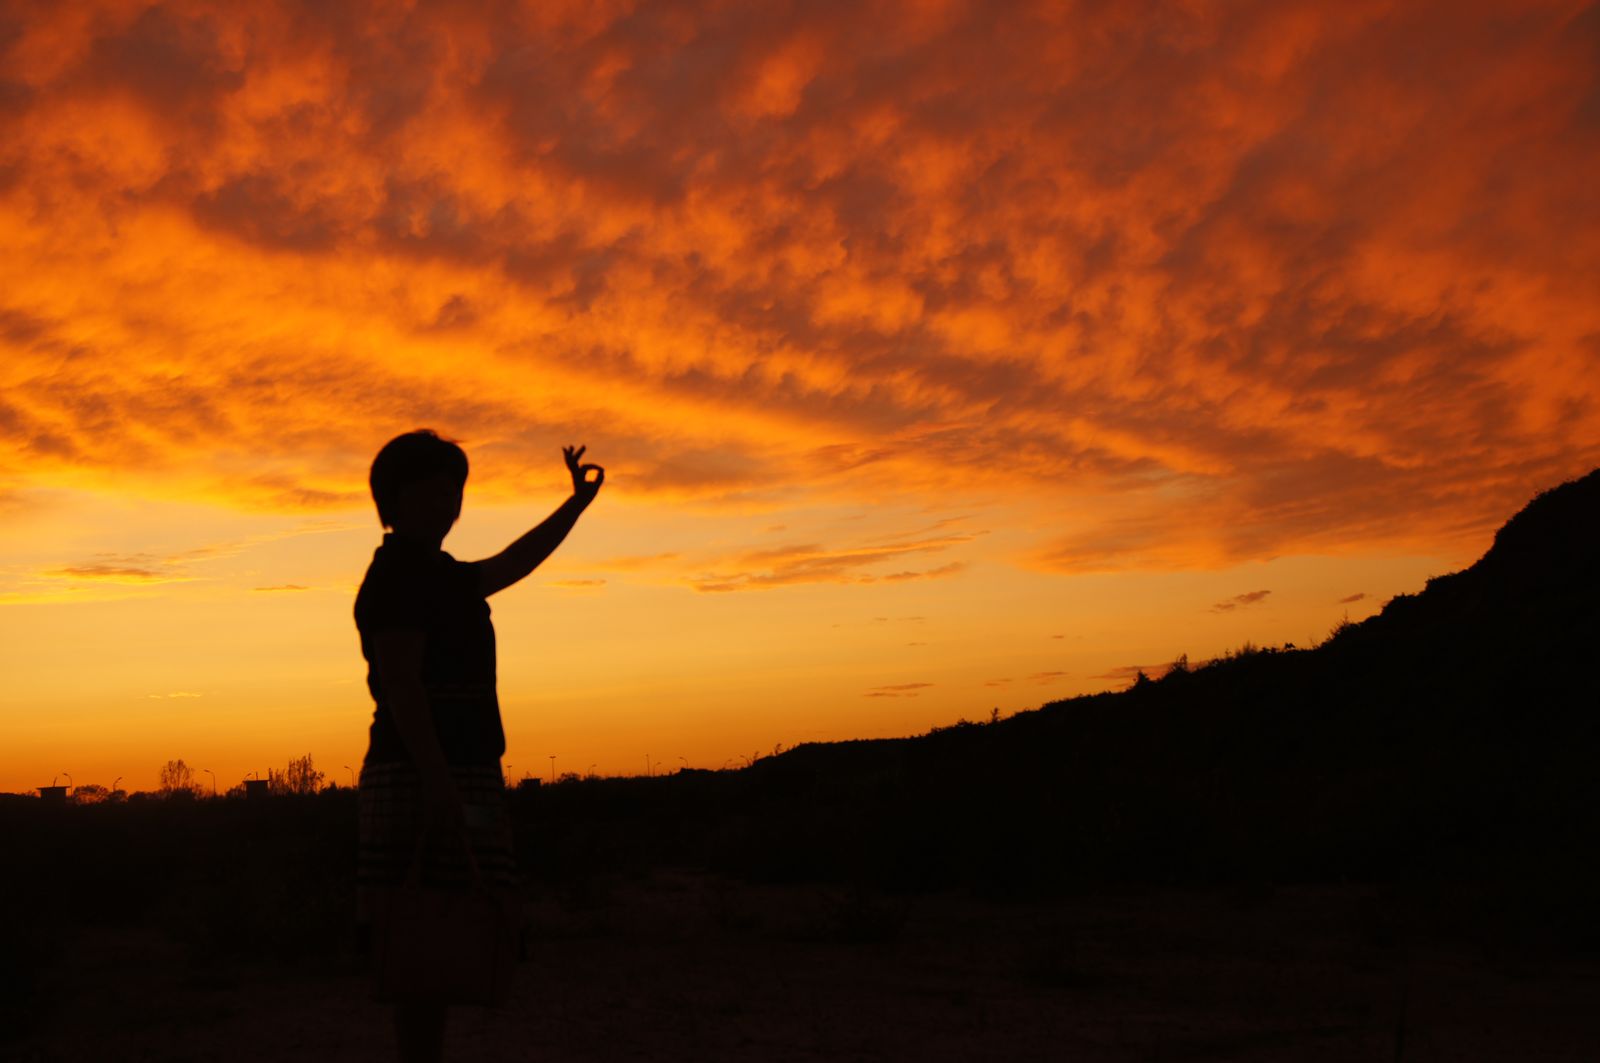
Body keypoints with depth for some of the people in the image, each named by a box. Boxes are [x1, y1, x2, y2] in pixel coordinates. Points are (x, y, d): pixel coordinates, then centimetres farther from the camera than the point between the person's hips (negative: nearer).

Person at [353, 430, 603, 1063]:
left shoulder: (437, 576, 23)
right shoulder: (398, 573, -7)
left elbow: (512, 565, 40)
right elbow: (400, 684, -18)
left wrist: (576, 504, 48)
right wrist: (438, 783, -27)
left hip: (452, 780, 10)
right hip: (426, 779, -10)